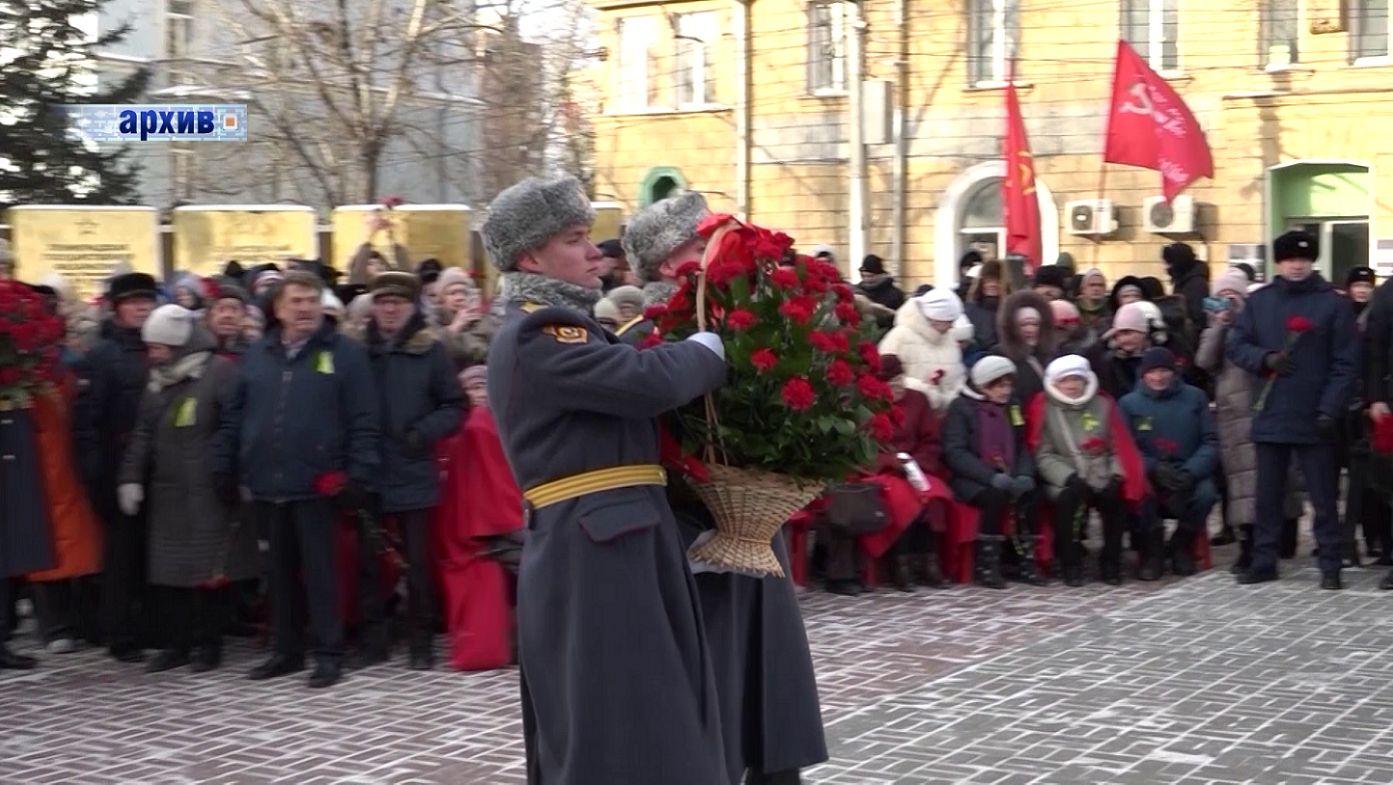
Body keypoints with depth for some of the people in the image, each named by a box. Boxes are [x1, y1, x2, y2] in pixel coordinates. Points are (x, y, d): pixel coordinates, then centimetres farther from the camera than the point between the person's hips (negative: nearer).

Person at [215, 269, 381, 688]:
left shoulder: (344, 352, -2)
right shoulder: (257, 354, 11)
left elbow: (364, 421, -6)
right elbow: (233, 415, 14)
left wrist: (360, 474, -12)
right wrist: (224, 467, 9)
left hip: (316, 484, -5)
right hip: (266, 483, 5)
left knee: (319, 569, -1)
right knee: (280, 570, 13)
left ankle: (329, 653, 7)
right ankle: (287, 649, 23)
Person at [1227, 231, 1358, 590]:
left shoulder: (1332, 303, -1)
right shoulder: (1259, 301, 8)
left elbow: (1345, 363, -4)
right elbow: (1236, 345, 7)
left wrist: (1329, 409, -13)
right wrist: (1266, 359, -12)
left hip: (1313, 419, -3)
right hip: (1270, 416, 3)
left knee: (1323, 496, 2)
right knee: (1267, 495, 10)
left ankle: (1331, 565, 8)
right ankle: (1264, 560, 20)